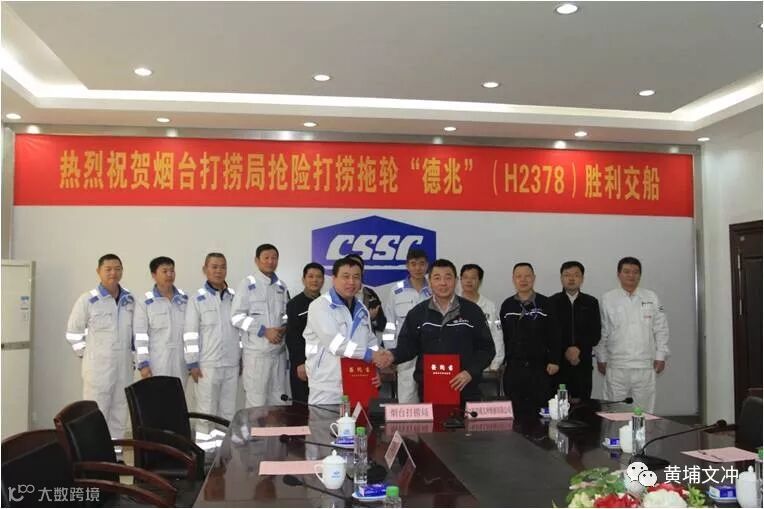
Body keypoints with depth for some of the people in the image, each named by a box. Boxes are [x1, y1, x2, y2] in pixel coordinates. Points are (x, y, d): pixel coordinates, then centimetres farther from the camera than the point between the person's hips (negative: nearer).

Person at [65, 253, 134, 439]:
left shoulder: (129, 299, 6)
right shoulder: (88, 300, -8)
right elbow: (73, 332, -1)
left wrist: (131, 353, 11)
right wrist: (87, 354, -3)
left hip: (124, 367, 5)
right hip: (98, 368, -5)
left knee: (120, 416, 12)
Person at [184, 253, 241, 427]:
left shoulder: (234, 298, 9)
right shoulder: (197, 300, -4)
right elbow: (190, 333, -6)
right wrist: (193, 363, -10)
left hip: (232, 364, 4)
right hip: (207, 365, -4)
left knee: (229, 411, 11)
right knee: (207, 412, 1)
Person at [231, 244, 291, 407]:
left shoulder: (281, 286, 11)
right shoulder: (248, 284, -5)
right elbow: (237, 317, -11)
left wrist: (284, 328, -2)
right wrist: (264, 331, -16)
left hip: (279, 350, 5)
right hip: (256, 352, -5)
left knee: (279, 400, 11)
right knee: (257, 401, 0)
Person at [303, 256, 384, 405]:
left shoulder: (362, 309, 15)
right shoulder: (320, 306, -8)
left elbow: (372, 342, 18)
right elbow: (335, 342, -19)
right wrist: (370, 354, -19)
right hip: (327, 389, -6)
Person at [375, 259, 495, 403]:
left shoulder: (472, 311, 2)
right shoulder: (417, 313, 5)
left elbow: (486, 348, 2)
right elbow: (407, 345, 8)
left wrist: (470, 372, -11)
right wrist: (393, 355, -13)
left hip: (465, 390, 0)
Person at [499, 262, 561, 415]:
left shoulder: (545, 304, 0)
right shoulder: (507, 305, 6)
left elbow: (554, 335, 0)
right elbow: (502, 335, 10)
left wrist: (554, 361, -5)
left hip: (540, 368, -2)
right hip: (513, 367, 2)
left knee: (540, 411, 2)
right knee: (515, 411, 6)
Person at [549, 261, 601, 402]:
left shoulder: (591, 303, 10)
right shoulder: (552, 302, 5)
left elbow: (595, 334, 4)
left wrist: (579, 349, -9)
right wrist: (565, 351, -10)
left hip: (583, 363, 2)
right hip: (558, 363, -1)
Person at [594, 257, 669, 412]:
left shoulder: (651, 298, 6)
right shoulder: (608, 299, 1)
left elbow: (661, 329, 7)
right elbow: (602, 331, 4)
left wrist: (660, 356, 3)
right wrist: (601, 359, 4)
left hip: (645, 366, 1)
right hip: (616, 366, -1)